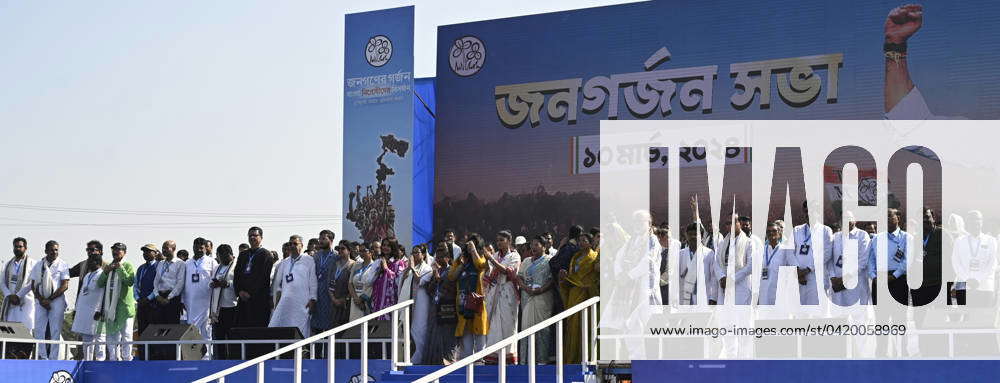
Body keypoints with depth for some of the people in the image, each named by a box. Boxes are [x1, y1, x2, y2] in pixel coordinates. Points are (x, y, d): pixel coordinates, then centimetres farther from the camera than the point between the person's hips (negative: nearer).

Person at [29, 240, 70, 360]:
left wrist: (49, 299, -10)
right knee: (39, 329, -2)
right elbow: (33, 285, 9)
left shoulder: (62, 265, 2)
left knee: (55, 330, -4)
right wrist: (41, 299, -7)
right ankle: (42, 356, 2)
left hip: (57, 300, -3)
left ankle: (53, 358, -3)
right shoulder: (38, 265, 11)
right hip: (40, 300, 3)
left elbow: (65, 285, -4)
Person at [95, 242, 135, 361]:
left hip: (124, 306, -6)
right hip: (110, 307, 6)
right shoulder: (109, 266, 18)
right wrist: (105, 271, -4)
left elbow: (130, 282, -16)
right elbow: (100, 284, 11)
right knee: (112, 336, 10)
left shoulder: (128, 266, 0)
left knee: (126, 335, -7)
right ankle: (113, 359, 16)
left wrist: (120, 268, -17)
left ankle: (127, 359, -4)